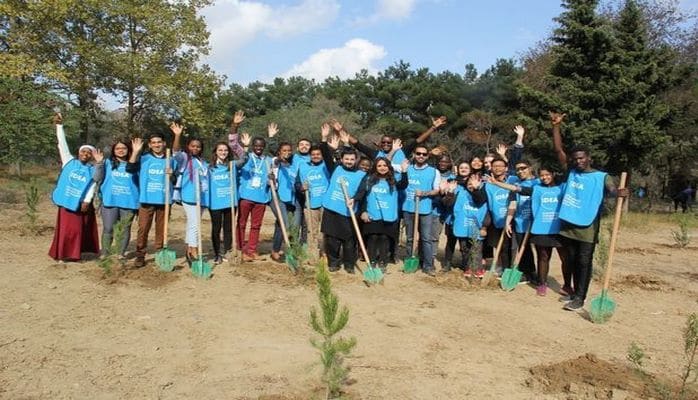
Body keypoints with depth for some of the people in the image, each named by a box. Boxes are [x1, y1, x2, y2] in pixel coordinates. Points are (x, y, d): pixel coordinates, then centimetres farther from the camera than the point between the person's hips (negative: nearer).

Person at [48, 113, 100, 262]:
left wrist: (87, 201, -16)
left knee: (78, 229, 7)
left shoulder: (93, 170, 1)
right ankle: (62, 254, 12)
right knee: (65, 229, 4)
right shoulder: (69, 162, 3)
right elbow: (62, 144, -2)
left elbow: (92, 186, -6)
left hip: (81, 203, 0)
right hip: (66, 202, 0)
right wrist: (59, 125, -9)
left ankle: (74, 253, 18)